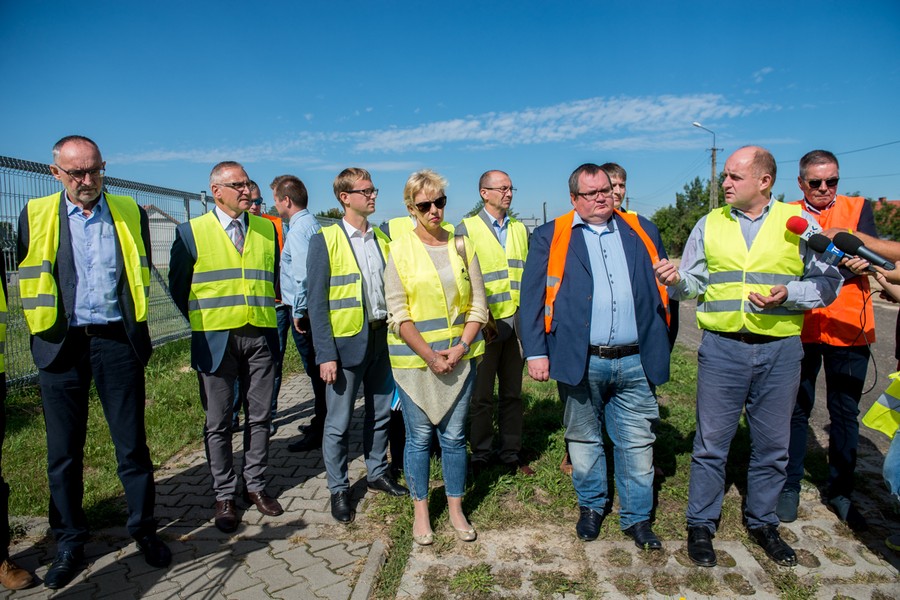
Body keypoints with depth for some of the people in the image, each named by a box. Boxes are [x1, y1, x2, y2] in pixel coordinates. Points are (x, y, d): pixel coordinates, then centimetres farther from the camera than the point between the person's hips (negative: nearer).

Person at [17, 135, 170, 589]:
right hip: (61, 346, 0)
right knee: (63, 450, 10)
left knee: (132, 444, 7)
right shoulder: (36, 215, 3)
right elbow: (27, 279, 9)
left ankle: (143, 529, 23)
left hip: (117, 342, 0)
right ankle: (69, 542, 26)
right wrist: (45, 332, 4)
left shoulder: (130, 214, 5)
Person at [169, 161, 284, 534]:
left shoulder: (267, 229, 8)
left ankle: (255, 486, 25)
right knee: (218, 423, 6)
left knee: (260, 416, 10)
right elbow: (178, 287, 6)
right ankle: (224, 496, 21)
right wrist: (203, 323, 5)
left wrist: (265, 313, 9)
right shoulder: (191, 232, 0)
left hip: (260, 336, 3)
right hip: (215, 339, -2)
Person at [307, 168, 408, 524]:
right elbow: (317, 302, -9)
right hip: (347, 341, -5)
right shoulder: (325, 241, -7)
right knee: (339, 423, 5)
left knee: (380, 413, 16)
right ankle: (338, 490, 22)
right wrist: (325, 354, -14)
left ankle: (377, 474, 35)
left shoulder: (382, 239, 9)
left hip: (382, 337, 5)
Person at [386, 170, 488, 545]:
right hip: (414, 359, -2)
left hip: (459, 355, 2)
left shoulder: (462, 247, 5)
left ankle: (456, 509, 27)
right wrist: (430, 355, -13)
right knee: (419, 436, 8)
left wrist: (460, 348, -9)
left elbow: (478, 305, 4)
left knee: (454, 435, 10)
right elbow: (398, 315, -7)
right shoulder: (400, 250, -3)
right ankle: (420, 511, 26)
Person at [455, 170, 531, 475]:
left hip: (516, 323, 5)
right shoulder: (466, 228, -3)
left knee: (513, 393, 13)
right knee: (482, 396, 6)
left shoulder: (520, 229, 13)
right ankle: (480, 456, 22)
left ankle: (511, 453, 26)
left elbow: (525, 275, 16)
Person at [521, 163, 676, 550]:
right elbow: (532, 297, -2)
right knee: (584, 440, 14)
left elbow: (662, 287, 15)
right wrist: (536, 351, -8)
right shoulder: (551, 237, 3)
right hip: (580, 362, -1)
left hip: (635, 362, 2)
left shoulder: (641, 231, 12)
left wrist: (661, 345, 9)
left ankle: (637, 517, 27)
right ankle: (591, 506, 35)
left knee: (638, 443, 9)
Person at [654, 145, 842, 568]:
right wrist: (677, 281, -14)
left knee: (772, 445, 13)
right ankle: (701, 525, 22)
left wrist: (786, 294, -17)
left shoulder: (799, 222, 2)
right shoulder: (710, 224, 7)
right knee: (711, 442, 6)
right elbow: (695, 284, 8)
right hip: (722, 348, 0)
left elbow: (828, 282, 0)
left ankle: (762, 523, 33)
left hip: (780, 350, 0)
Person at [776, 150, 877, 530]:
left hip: (847, 328, 1)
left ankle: (839, 491, 27)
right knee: (796, 410, 8)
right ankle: (790, 487, 22)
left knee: (845, 414, 10)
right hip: (800, 328, -1)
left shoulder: (858, 208, 6)